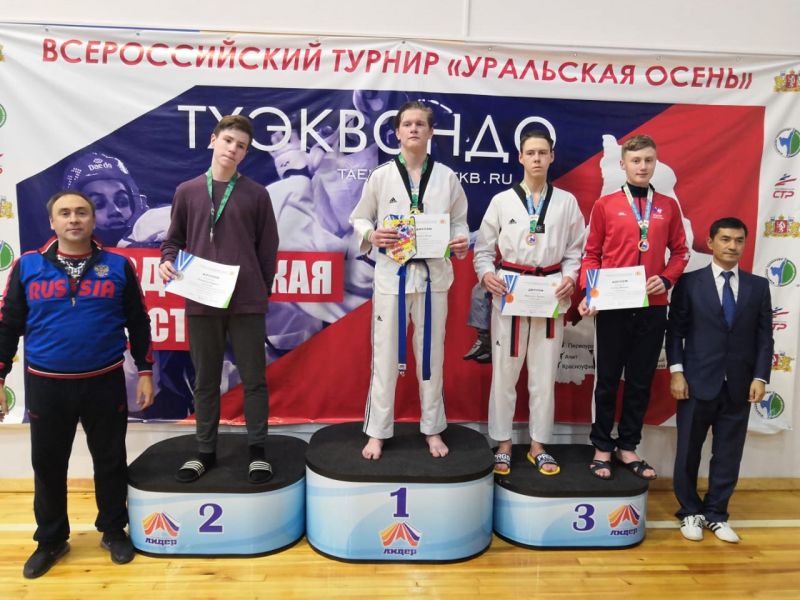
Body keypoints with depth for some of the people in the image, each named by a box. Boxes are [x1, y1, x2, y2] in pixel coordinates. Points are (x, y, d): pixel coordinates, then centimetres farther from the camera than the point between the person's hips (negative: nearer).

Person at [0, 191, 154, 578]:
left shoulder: (118, 266, -1)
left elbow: (138, 323, 3)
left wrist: (145, 372, 1)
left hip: (104, 383, 0)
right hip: (45, 385, 1)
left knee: (110, 460, 11)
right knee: (48, 464, 13)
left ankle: (114, 531, 31)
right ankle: (51, 540, 33)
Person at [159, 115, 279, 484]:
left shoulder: (256, 194, 3)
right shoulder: (187, 191, 7)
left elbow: (268, 248, 6)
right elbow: (174, 239, 13)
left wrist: (264, 292, 6)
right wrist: (167, 261, -7)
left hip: (247, 302, -1)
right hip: (200, 302, 2)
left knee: (253, 378, 6)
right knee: (205, 380, 12)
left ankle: (257, 449, 21)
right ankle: (205, 451, 26)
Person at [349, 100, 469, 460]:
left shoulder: (446, 177, 3)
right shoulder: (381, 176, 0)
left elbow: (459, 221, 10)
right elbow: (359, 218, 7)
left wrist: (461, 242, -12)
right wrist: (371, 235, -15)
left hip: (432, 273, 1)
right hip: (392, 272, -1)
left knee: (431, 353, 10)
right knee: (386, 353, 4)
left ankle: (432, 430, 26)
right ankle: (377, 432, 19)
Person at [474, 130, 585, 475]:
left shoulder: (566, 202, 6)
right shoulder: (502, 201, 2)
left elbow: (575, 250, 9)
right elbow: (483, 248, 4)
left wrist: (570, 277, -9)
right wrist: (486, 274, -14)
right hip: (508, 293, -1)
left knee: (544, 374, 8)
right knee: (504, 372, 4)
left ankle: (538, 446, 24)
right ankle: (503, 445, 20)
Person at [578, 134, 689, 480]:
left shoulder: (668, 206, 8)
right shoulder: (605, 205, 0)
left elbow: (680, 252, 13)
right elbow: (591, 254, 1)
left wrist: (667, 279, -6)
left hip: (652, 308, 3)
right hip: (612, 307, -2)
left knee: (641, 381, 10)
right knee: (608, 379, 7)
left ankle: (628, 447, 24)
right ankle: (602, 448, 20)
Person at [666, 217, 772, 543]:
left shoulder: (758, 286, 9)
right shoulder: (689, 282, 1)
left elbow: (764, 336, 6)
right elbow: (675, 330, -2)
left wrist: (760, 377, -3)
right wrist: (676, 371, -10)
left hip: (739, 386, 3)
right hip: (698, 382, -2)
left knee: (728, 453, 9)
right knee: (689, 451, 7)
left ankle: (716, 514, 25)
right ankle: (690, 512, 24)